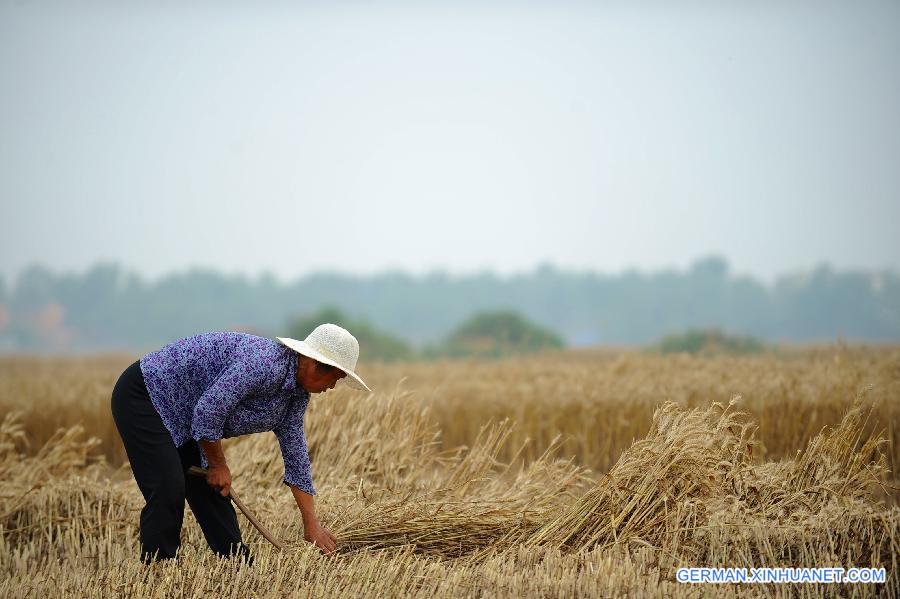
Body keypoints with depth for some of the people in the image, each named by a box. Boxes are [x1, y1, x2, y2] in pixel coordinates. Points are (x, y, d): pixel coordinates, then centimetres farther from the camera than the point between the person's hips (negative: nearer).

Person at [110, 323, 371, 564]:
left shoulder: (297, 394, 2)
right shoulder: (264, 364, -30)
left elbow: (296, 454, 9)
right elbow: (208, 410, -29)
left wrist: (312, 525, 8)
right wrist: (218, 464, -13)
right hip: (145, 395, -10)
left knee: (210, 491, 8)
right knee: (168, 491, -17)